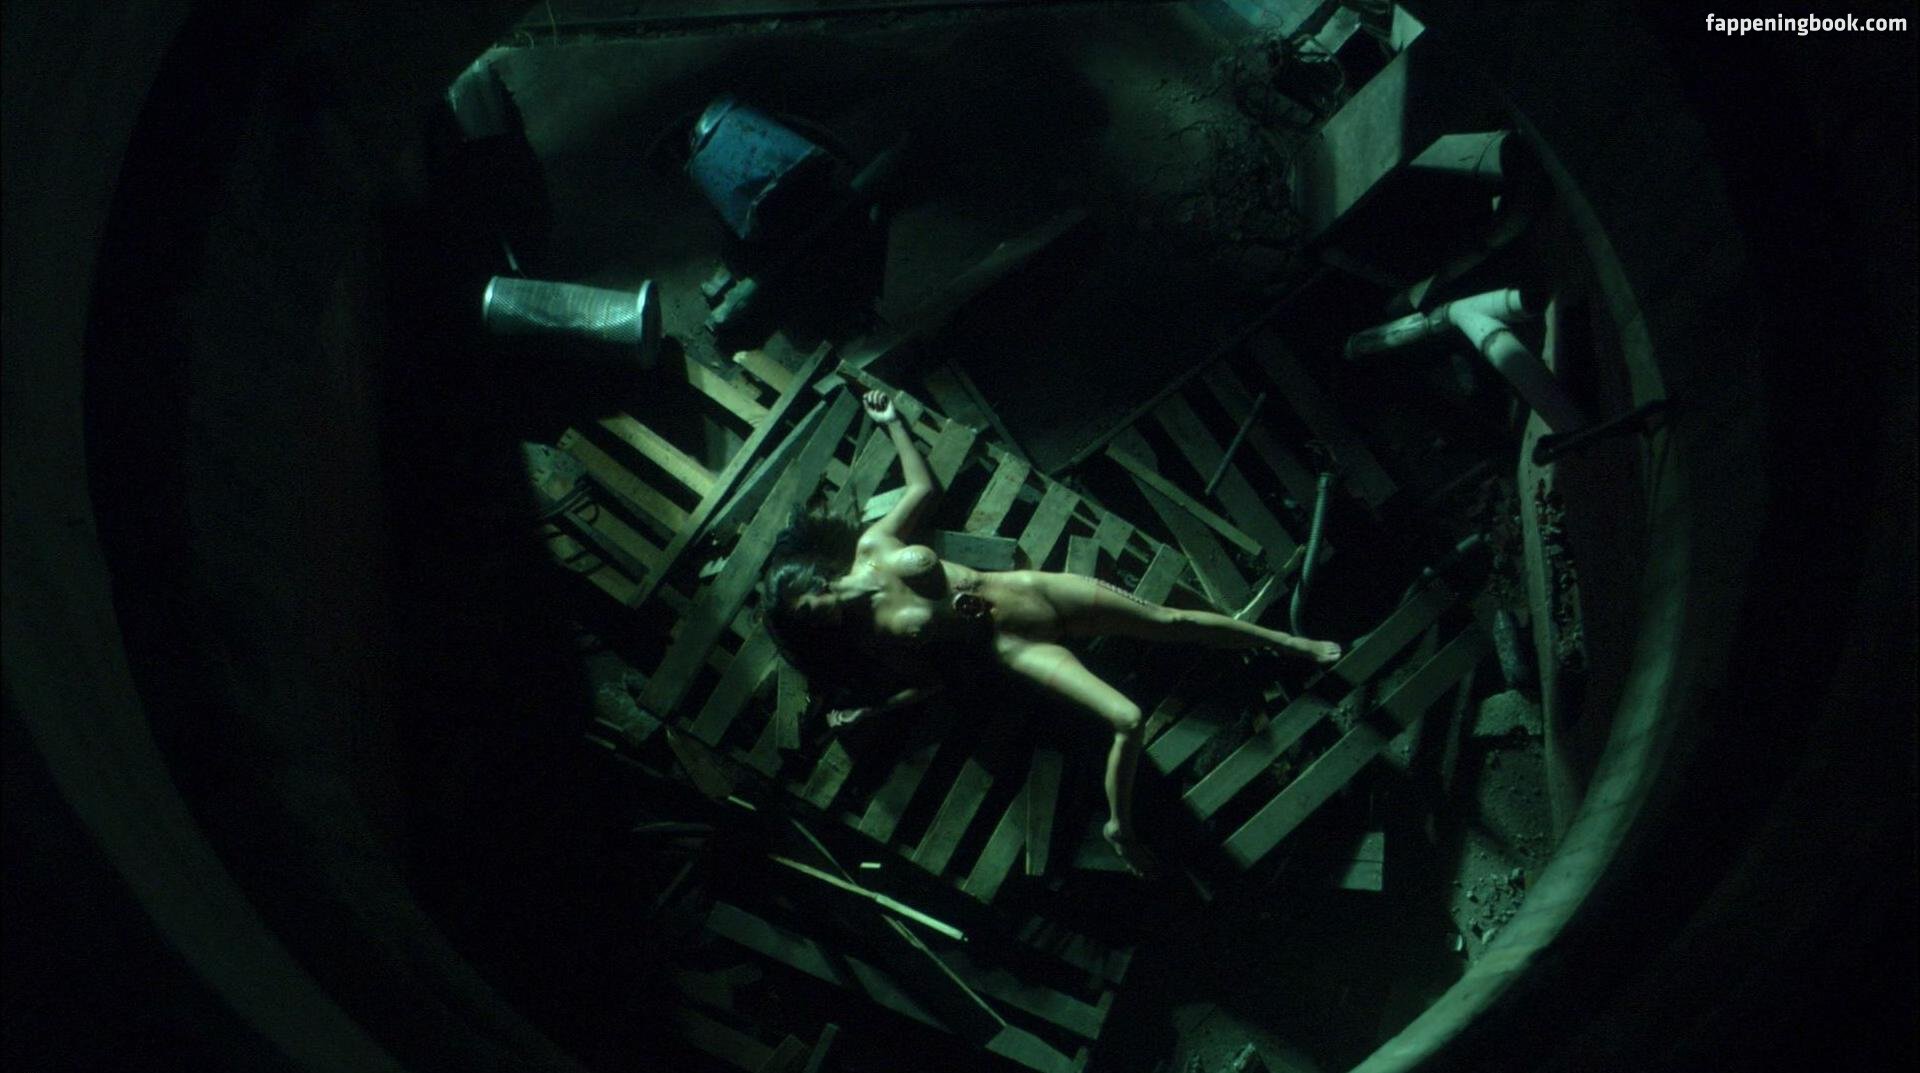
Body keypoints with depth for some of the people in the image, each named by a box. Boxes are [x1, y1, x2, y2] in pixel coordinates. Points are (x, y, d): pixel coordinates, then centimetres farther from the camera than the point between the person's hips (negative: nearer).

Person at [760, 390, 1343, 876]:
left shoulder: (873, 544, -4)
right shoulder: (871, 636, -11)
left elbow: (923, 487, 11)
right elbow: (923, 684, 0)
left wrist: (891, 422, 11)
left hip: (1033, 587, 4)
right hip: (1016, 645, -4)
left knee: (1171, 620, 5)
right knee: (1126, 719, -22)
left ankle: (1287, 642, 21)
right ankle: (1120, 828, -2)